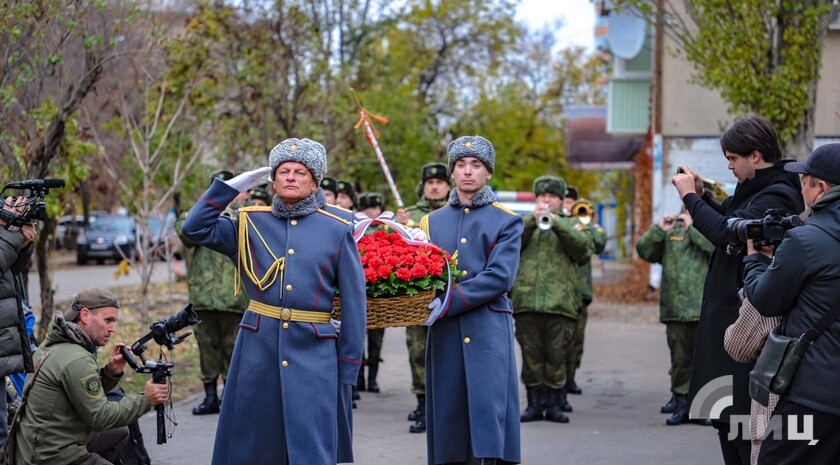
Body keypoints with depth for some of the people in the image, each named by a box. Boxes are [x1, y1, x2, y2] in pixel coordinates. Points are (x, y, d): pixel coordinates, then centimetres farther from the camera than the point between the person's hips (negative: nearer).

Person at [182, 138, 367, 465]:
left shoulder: (338, 230, 2)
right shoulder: (250, 223, 8)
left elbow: (353, 303, 2)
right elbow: (196, 228, 0)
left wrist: (348, 368, -2)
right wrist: (233, 185, -1)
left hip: (314, 354, -2)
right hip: (258, 349, 2)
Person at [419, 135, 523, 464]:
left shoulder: (507, 222, 4)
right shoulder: (432, 222, 16)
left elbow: (499, 277, -9)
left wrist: (448, 303, -18)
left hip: (489, 332, -3)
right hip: (445, 335, 3)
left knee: (488, 418, -8)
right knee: (449, 416, 4)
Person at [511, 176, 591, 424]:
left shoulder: (571, 224, 15)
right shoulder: (524, 222, 18)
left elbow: (584, 247, -5)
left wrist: (556, 223, -15)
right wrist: (532, 220, -16)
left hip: (561, 302, -1)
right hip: (526, 300, 1)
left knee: (556, 357, 1)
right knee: (531, 356, 3)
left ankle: (555, 403, 9)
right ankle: (535, 403, 9)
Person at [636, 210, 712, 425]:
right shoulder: (671, 230, 15)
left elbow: (717, 246, -17)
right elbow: (644, 251, 9)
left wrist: (692, 227, -14)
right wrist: (658, 230, -4)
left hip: (704, 309, -3)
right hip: (675, 309, 3)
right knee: (680, 359, 8)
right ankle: (681, 405, 14)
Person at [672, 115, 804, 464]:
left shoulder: (777, 196, -18)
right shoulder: (758, 189, 14)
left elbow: (727, 232, -29)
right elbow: (733, 224, 25)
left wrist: (690, 196, -16)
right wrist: (701, 195, 10)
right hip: (730, 318, 10)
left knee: (744, 416, -7)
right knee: (727, 415, 17)